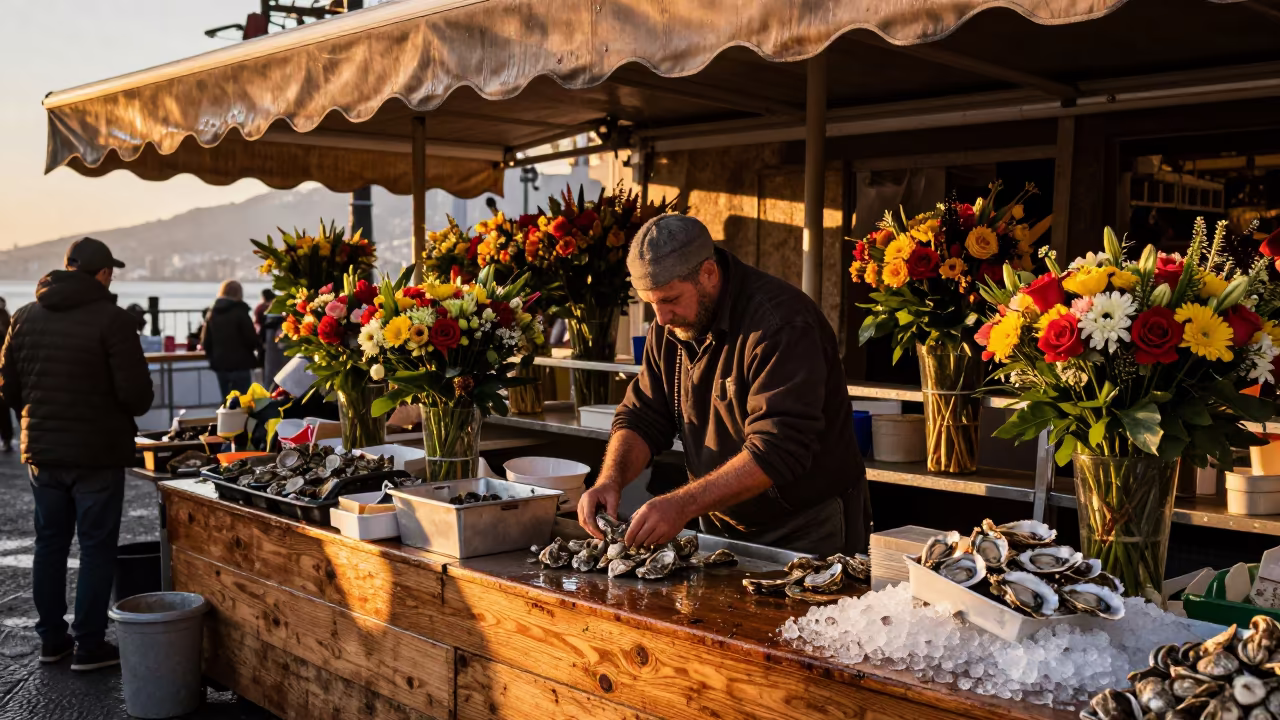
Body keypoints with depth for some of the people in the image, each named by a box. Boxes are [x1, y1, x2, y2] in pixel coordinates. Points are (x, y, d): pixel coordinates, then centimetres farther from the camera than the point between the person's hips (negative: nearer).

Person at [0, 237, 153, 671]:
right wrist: (130, 411, 4)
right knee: (96, 547, 3)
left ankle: (51, 639, 25)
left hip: (41, 451, 6)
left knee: (50, 543, 16)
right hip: (97, 453, -6)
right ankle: (89, 646, 8)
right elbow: (136, 392, -17)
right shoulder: (111, 319, -14)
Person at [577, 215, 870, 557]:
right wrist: (610, 480, -16)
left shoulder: (782, 324, -23)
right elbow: (642, 417, 3)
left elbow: (778, 450, -30)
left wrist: (684, 505, -36)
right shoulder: (670, 327, 2)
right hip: (722, 527, 6)